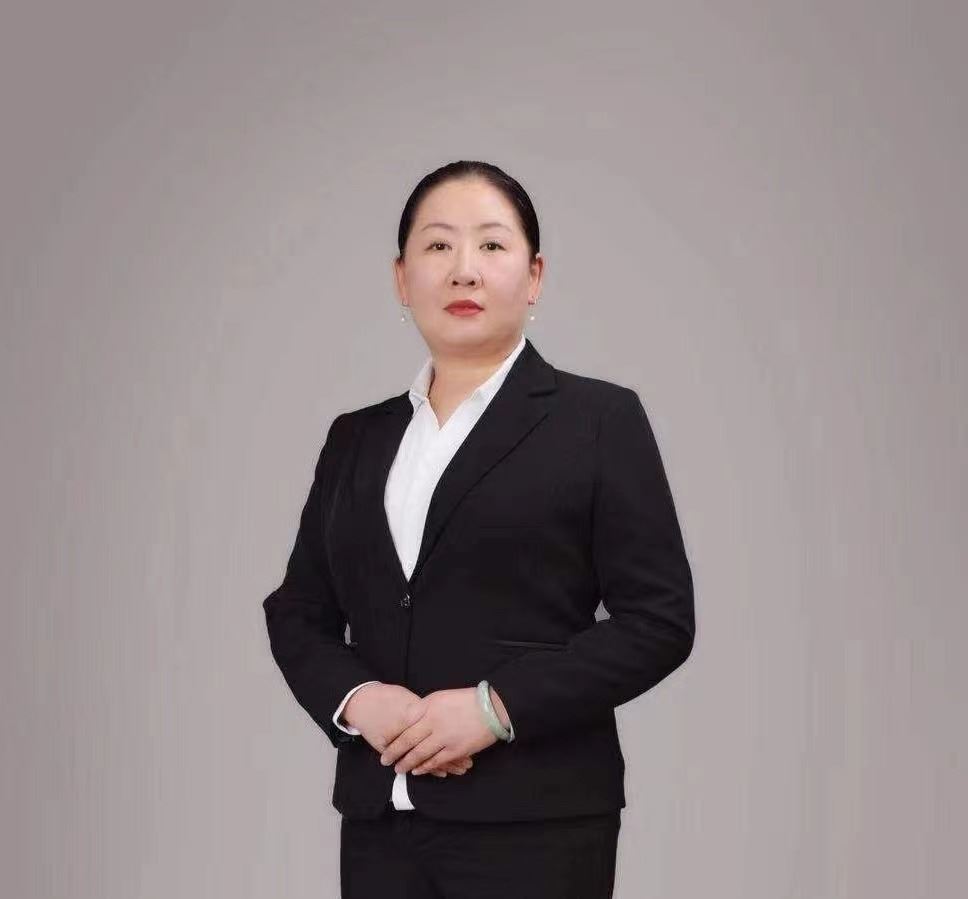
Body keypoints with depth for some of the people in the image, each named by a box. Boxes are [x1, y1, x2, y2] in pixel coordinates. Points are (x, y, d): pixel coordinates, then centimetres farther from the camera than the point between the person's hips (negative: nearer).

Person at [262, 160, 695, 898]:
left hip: (532, 821, -4)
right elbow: (298, 615, 14)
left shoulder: (600, 421, 1)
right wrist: (355, 699, -7)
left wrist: (498, 707, -15)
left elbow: (660, 619, -5)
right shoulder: (356, 439, 14)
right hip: (381, 819, 4)